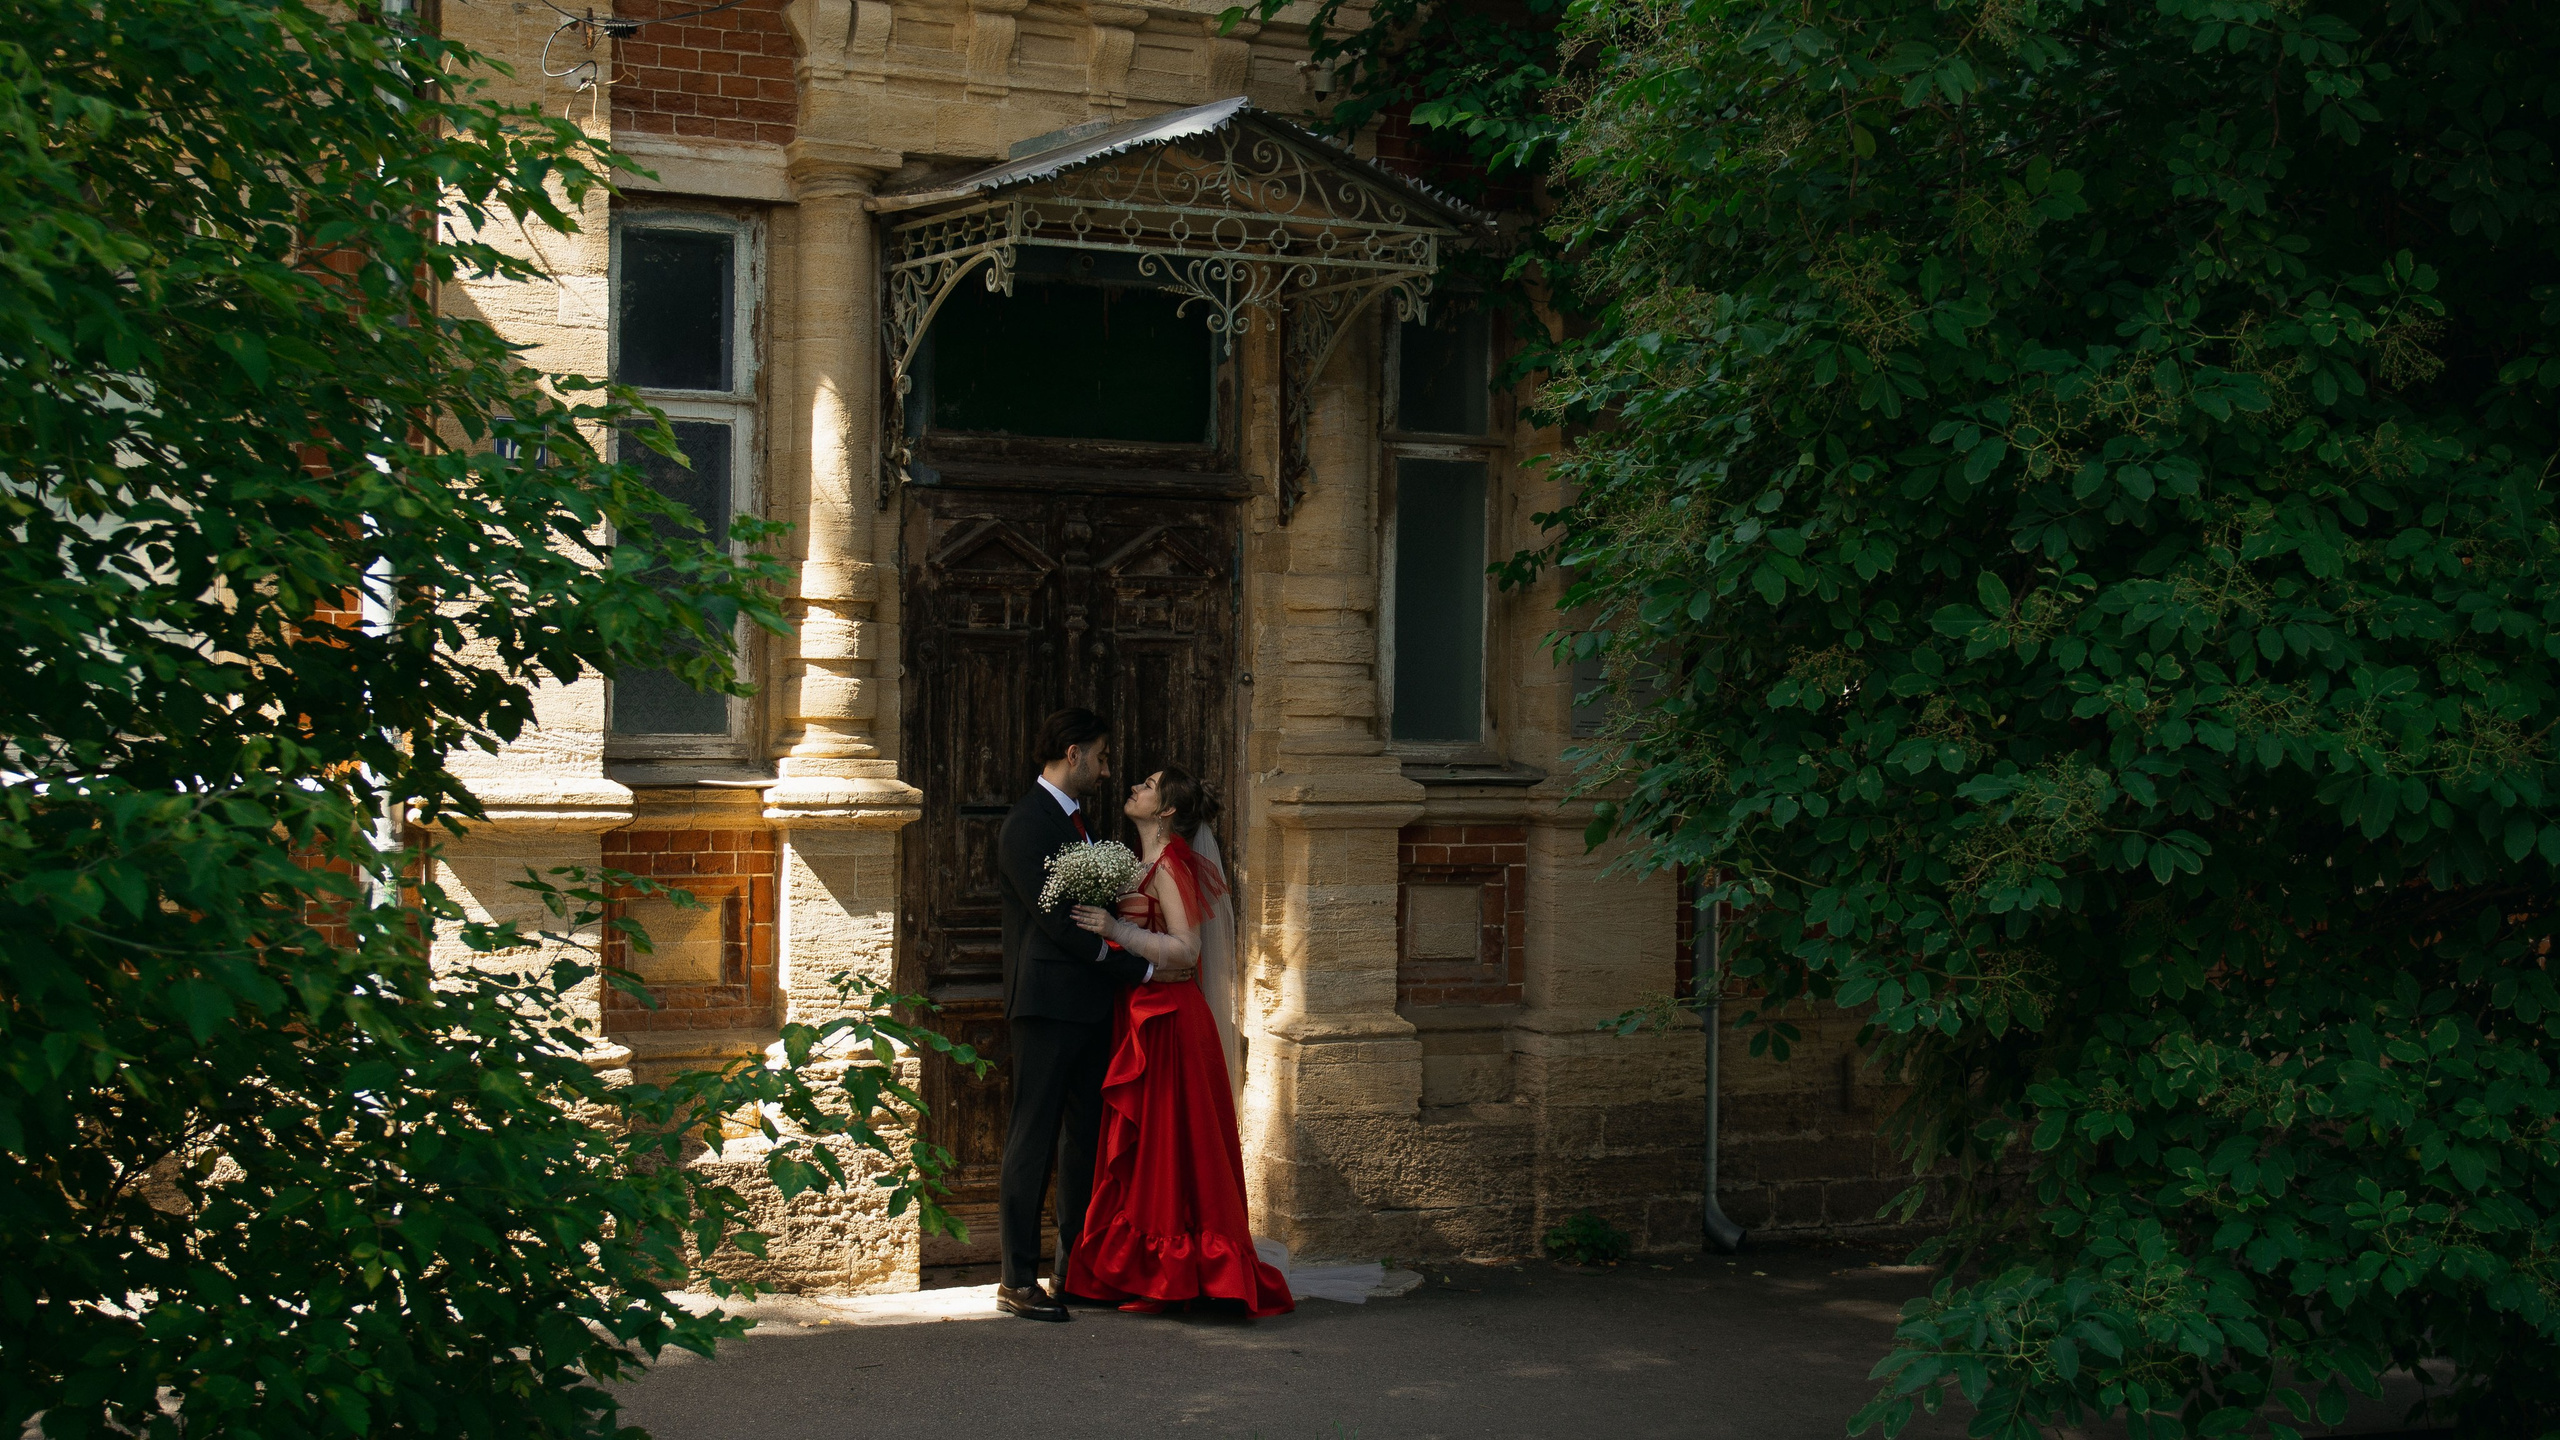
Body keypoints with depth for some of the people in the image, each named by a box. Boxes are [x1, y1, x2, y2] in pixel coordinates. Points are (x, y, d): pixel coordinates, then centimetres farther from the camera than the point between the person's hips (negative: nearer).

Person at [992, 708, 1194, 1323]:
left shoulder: (1074, 818, 18)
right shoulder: (1027, 825, -13)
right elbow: (1059, 923, -18)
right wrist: (1143, 969, -16)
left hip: (1089, 1005, 9)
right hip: (1048, 1005, -9)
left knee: (1084, 1138, 12)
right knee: (1033, 1141, -5)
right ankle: (1017, 1280, -1)